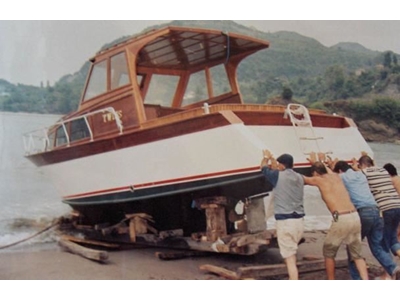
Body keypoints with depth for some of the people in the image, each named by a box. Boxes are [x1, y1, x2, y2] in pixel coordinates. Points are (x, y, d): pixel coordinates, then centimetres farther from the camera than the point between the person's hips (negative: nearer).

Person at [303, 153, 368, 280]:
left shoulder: (319, 180, 5)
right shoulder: (335, 176, 20)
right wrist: (315, 162, 59)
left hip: (341, 219, -6)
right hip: (355, 217, 6)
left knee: (328, 252, 15)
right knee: (357, 255, 16)